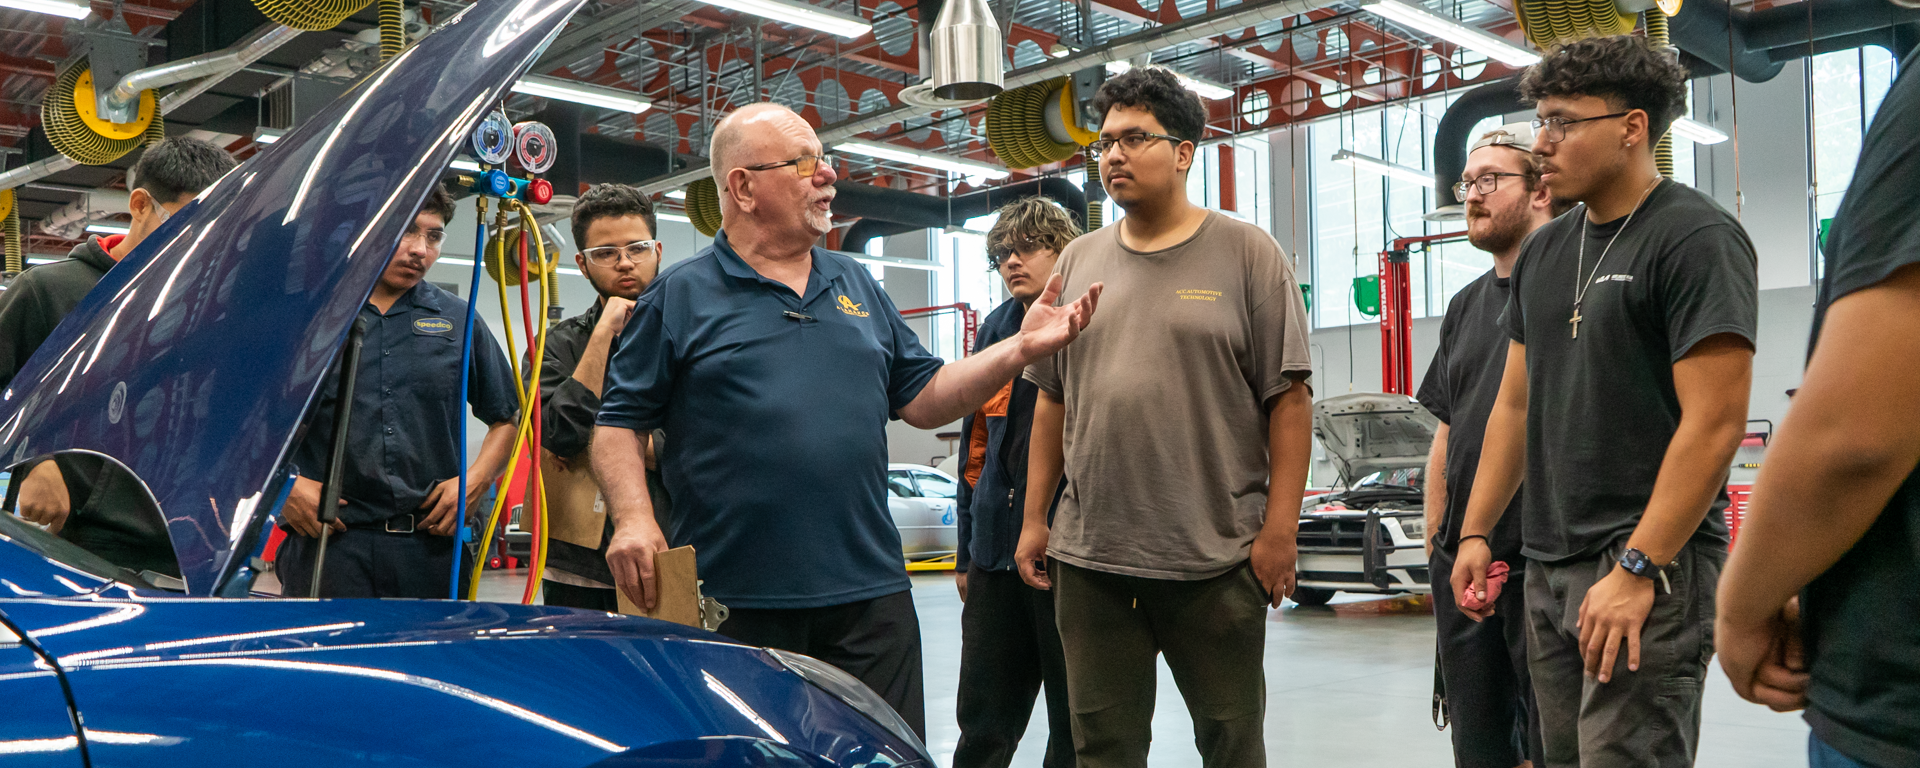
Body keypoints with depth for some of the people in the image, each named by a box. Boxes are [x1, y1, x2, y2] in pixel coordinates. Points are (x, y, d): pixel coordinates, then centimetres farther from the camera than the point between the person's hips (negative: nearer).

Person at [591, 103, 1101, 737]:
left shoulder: (858, 287, 15)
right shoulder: (679, 297, 2)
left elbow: (924, 400, 14)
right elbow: (620, 422, 0)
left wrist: (1023, 348, 3)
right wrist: (633, 518, -16)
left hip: (870, 597, 4)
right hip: (731, 607, -3)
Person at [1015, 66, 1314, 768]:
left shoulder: (1246, 254, 0)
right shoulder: (1078, 262, 12)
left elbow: (1288, 399, -4)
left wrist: (1280, 529, -10)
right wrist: (1034, 517, 11)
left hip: (1218, 559, -3)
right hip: (1089, 558, 4)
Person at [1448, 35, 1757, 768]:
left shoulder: (1695, 236, -10)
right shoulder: (1543, 252, 12)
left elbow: (1714, 423, -16)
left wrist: (1637, 569, -19)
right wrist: (1475, 532, 12)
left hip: (1651, 568, -7)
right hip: (1549, 566, 7)